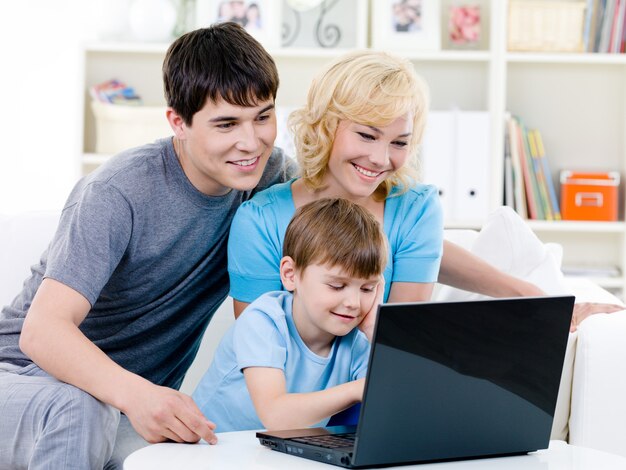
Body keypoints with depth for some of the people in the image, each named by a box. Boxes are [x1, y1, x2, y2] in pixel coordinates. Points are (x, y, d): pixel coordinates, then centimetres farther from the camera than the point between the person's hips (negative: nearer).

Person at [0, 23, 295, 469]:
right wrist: (134, 394, -50)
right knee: (76, 411, -40)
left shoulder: (272, 175, -4)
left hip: (142, 398, 4)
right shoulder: (117, 194, -23)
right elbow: (42, 331, -31)